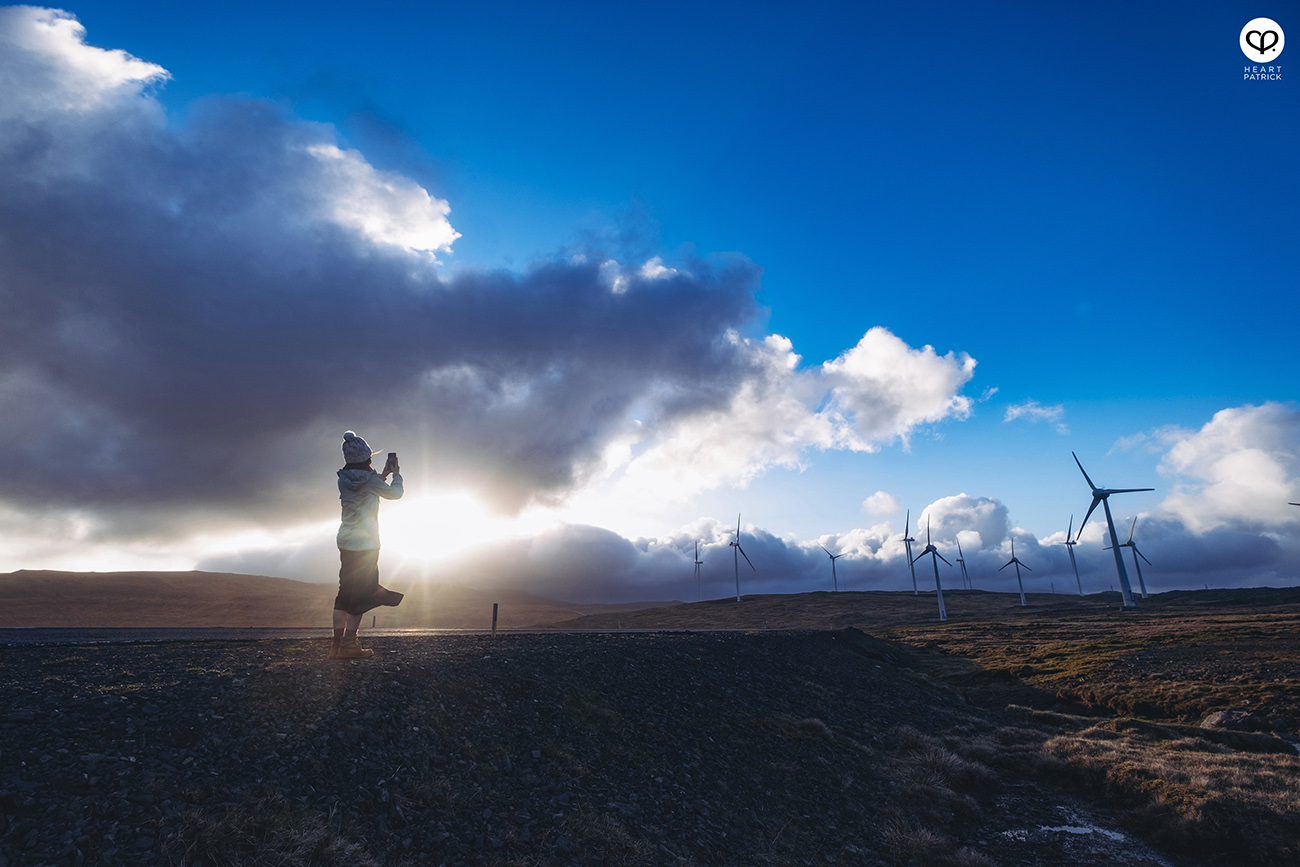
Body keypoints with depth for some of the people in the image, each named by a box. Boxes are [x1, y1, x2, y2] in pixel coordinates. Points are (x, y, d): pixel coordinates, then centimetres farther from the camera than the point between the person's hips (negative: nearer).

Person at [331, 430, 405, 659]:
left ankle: (337, 642, 9)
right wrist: (396, 473, 12)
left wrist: (384, 472, 22)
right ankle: (348, 645, 0)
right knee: (361, 593, -1)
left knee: (345, 590, 11)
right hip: (365, 544, -7)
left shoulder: (343, 479, 5)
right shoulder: (368, 478, -15)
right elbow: (395, 493, -2)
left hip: (346, 541, 7)